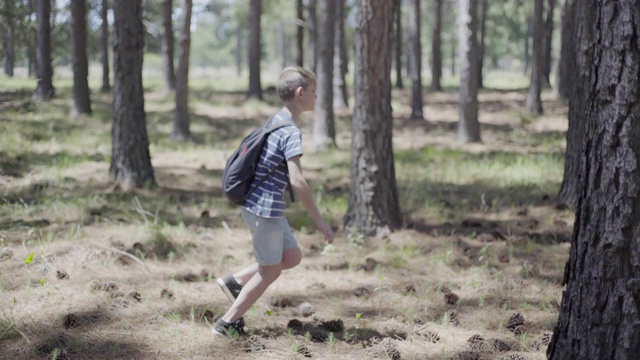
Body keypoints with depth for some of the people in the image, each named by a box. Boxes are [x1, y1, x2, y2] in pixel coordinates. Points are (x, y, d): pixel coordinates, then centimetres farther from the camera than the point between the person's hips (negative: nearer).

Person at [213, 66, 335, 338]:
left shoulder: (276, 123, 11)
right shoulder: (291, 132, -20)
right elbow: (297, 181, -27)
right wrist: (319, 220, -23)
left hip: (266, 206, 9)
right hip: (265, 209, -9)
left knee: (292, 257, 17)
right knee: (269, 270, 3)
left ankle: (235, 282, 18)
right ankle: (227, 323, 9)